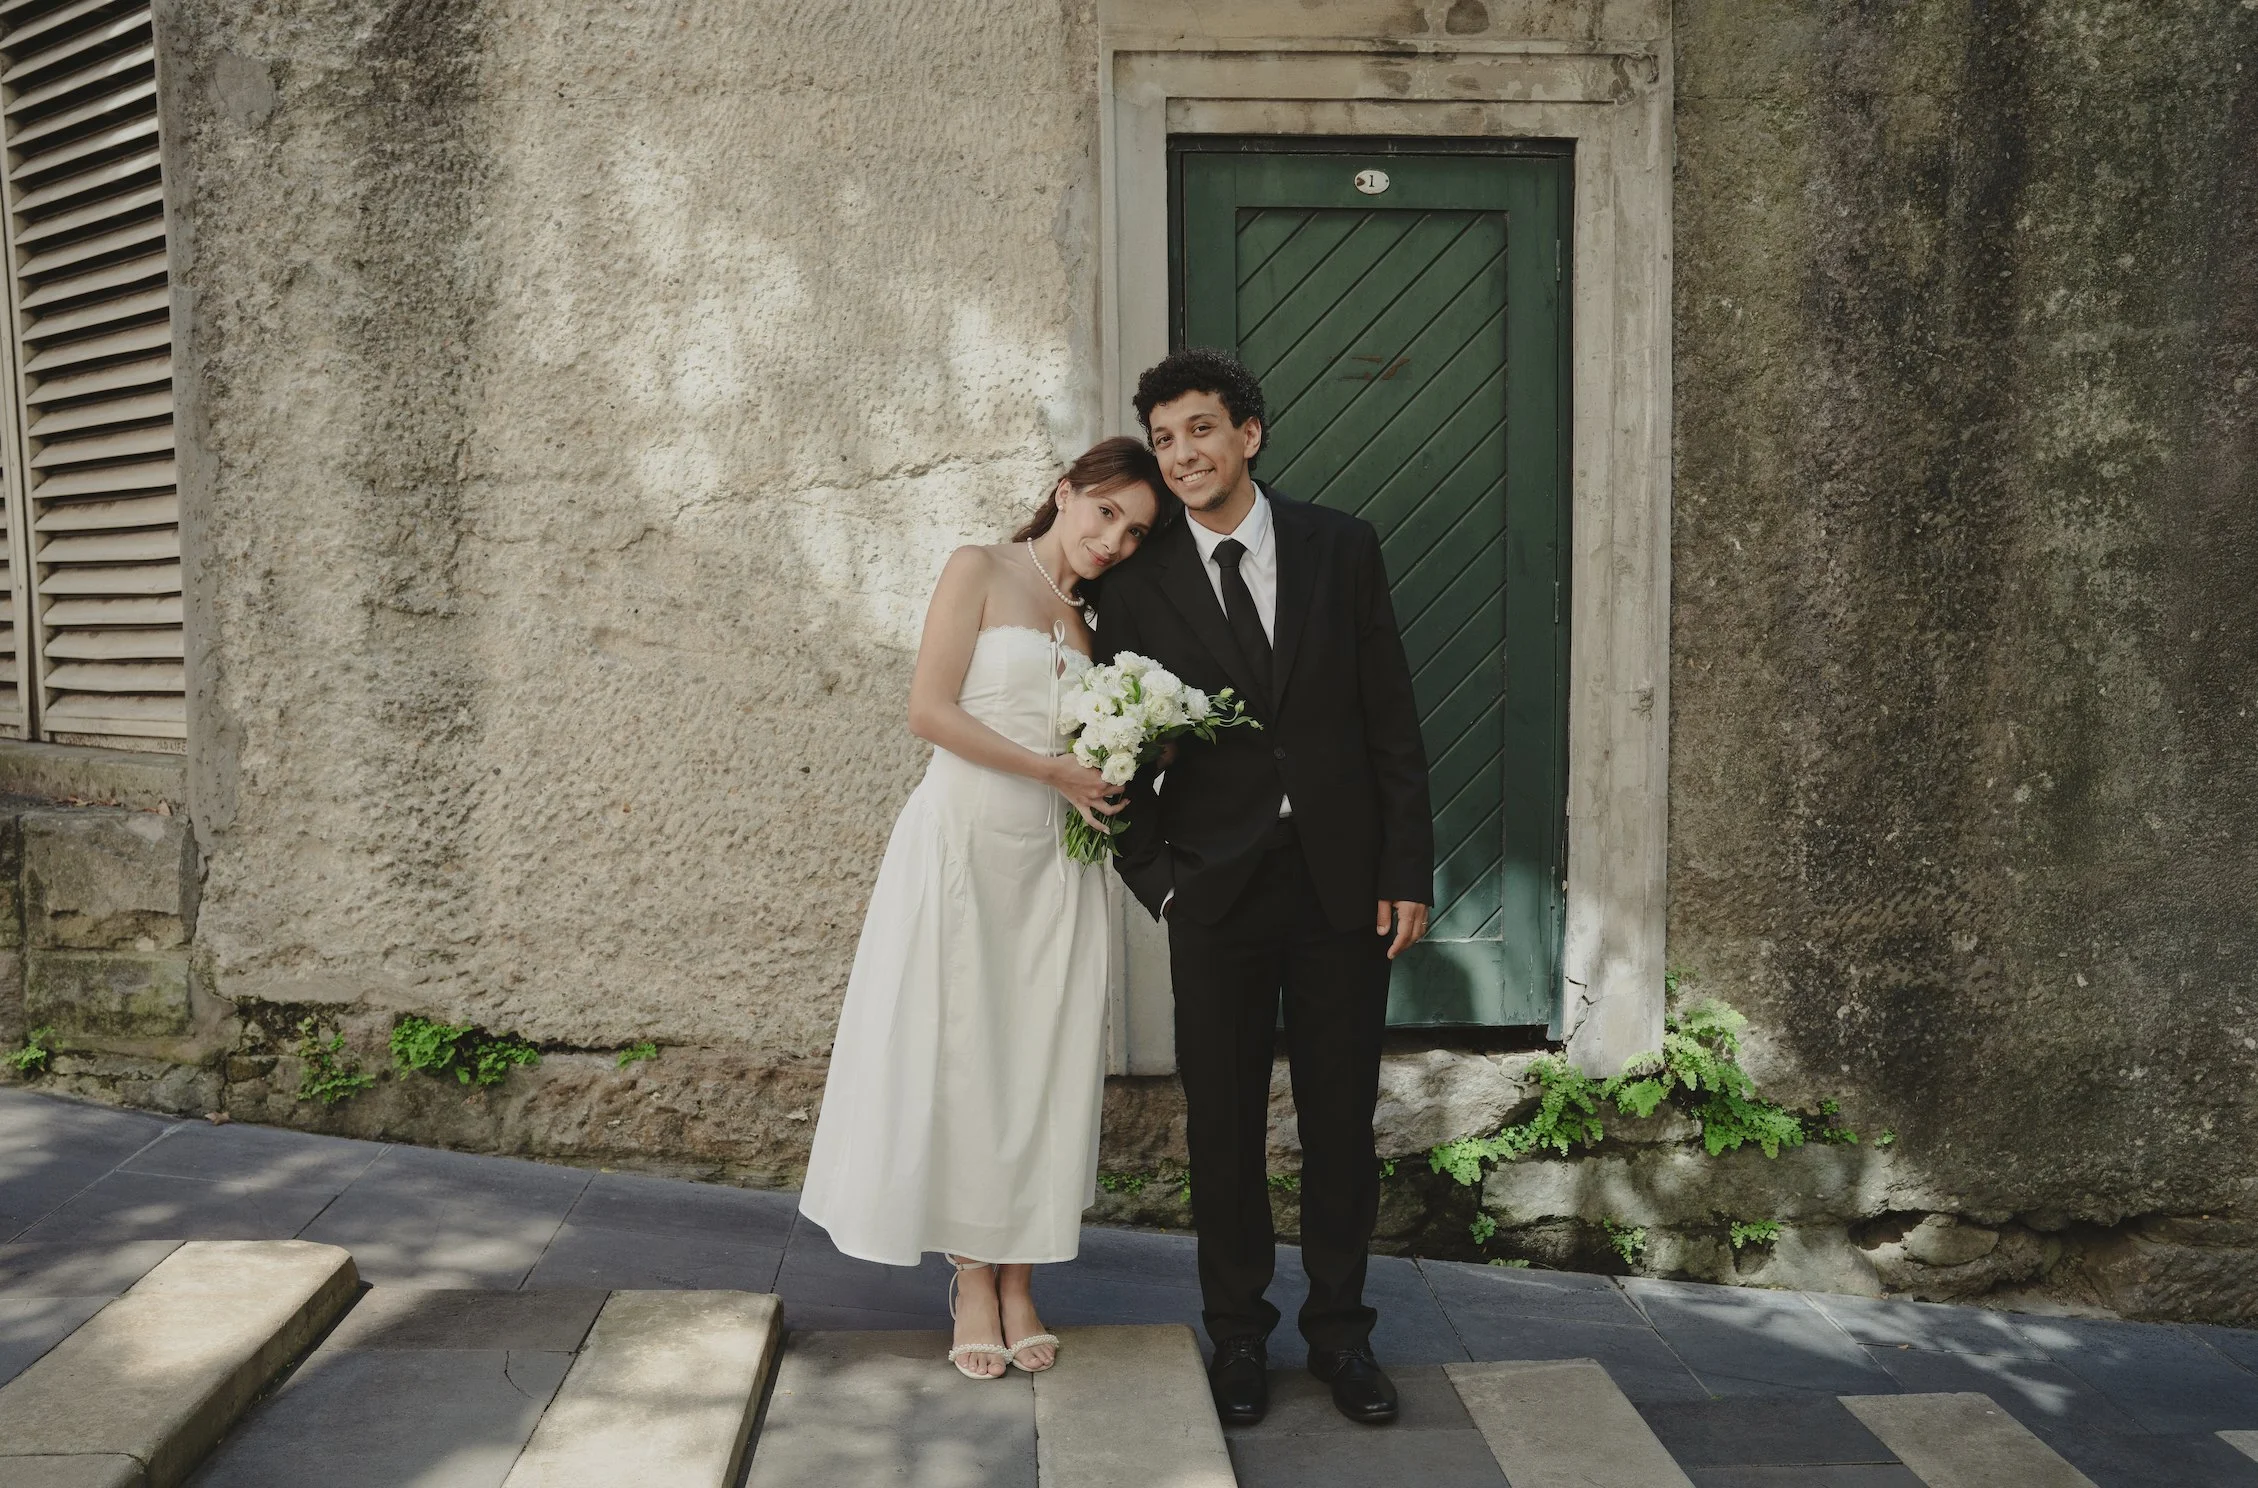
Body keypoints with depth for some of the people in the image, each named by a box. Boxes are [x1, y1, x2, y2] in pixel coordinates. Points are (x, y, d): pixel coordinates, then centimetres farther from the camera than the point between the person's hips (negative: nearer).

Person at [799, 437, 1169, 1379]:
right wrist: (1056, 771, -13)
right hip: (963, 842, -5)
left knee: (1043, 1064, 5)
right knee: (958, 1058, 1)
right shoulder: (981, 571, -1)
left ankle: (1019, 1281, 16)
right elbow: (929, 710, -10)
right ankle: (972, 1280, 14)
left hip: (1053, 859, 5)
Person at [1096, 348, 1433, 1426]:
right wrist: (1152, 877, -5)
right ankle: (1238, 1334, 25)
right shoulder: (1139, 584, 0)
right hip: (1215, 893, 0)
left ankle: (1340, 1330, 26)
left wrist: (1407, 872, -3)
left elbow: (1391, 720, 1)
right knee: (1223, 1124, 8)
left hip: (1342, 883, 1)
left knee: (1341, 1117, 9)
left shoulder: (1341, 548, 1)